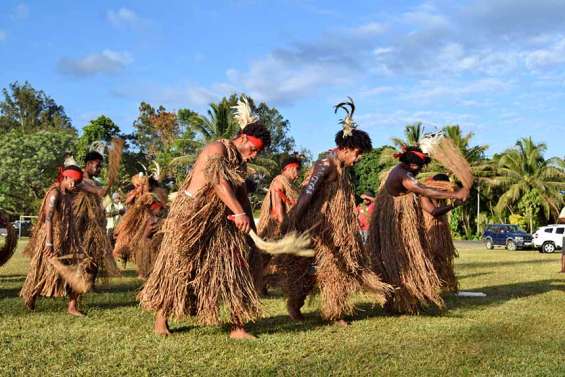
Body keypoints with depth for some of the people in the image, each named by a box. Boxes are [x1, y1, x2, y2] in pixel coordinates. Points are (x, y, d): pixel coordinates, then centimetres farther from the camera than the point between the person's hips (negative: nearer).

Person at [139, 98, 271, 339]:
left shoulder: (240, 163, 12)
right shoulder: (217, 150, -14)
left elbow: (242, 195, 14)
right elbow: (218, 181, -30)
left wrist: (251, 229, 6)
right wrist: (239, 212, -38)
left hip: (220, 221, 8)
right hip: (191, 215, -8)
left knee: (239, 263, -2)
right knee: (178, 266, 3)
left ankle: (237, 326, -1)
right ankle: (161, 316, 23)